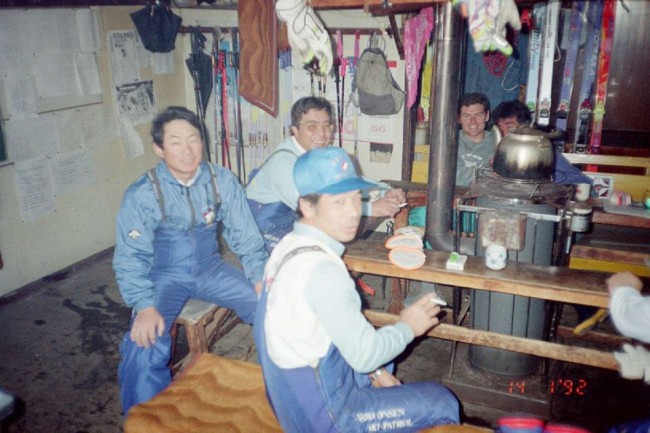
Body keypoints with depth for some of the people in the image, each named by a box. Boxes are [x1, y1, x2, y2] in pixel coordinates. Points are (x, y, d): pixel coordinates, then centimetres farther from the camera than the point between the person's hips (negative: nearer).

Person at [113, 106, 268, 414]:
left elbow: (247, 238, -4)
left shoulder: (223, 182, -9)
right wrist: (145, 307, -29)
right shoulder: (141, 195, -16)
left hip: (211, 269, 3)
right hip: (165, 276, -2)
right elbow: (130, 258, -15)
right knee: (144, 346, -27)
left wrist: (261, 280, -15)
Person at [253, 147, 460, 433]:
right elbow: (364, 353, -24)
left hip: (294, 393, 9)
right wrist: (408, 327, -8)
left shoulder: (288, 247, -2)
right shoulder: (321, 269, -30)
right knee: (442, 402, 4)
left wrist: (372, 370, 6)